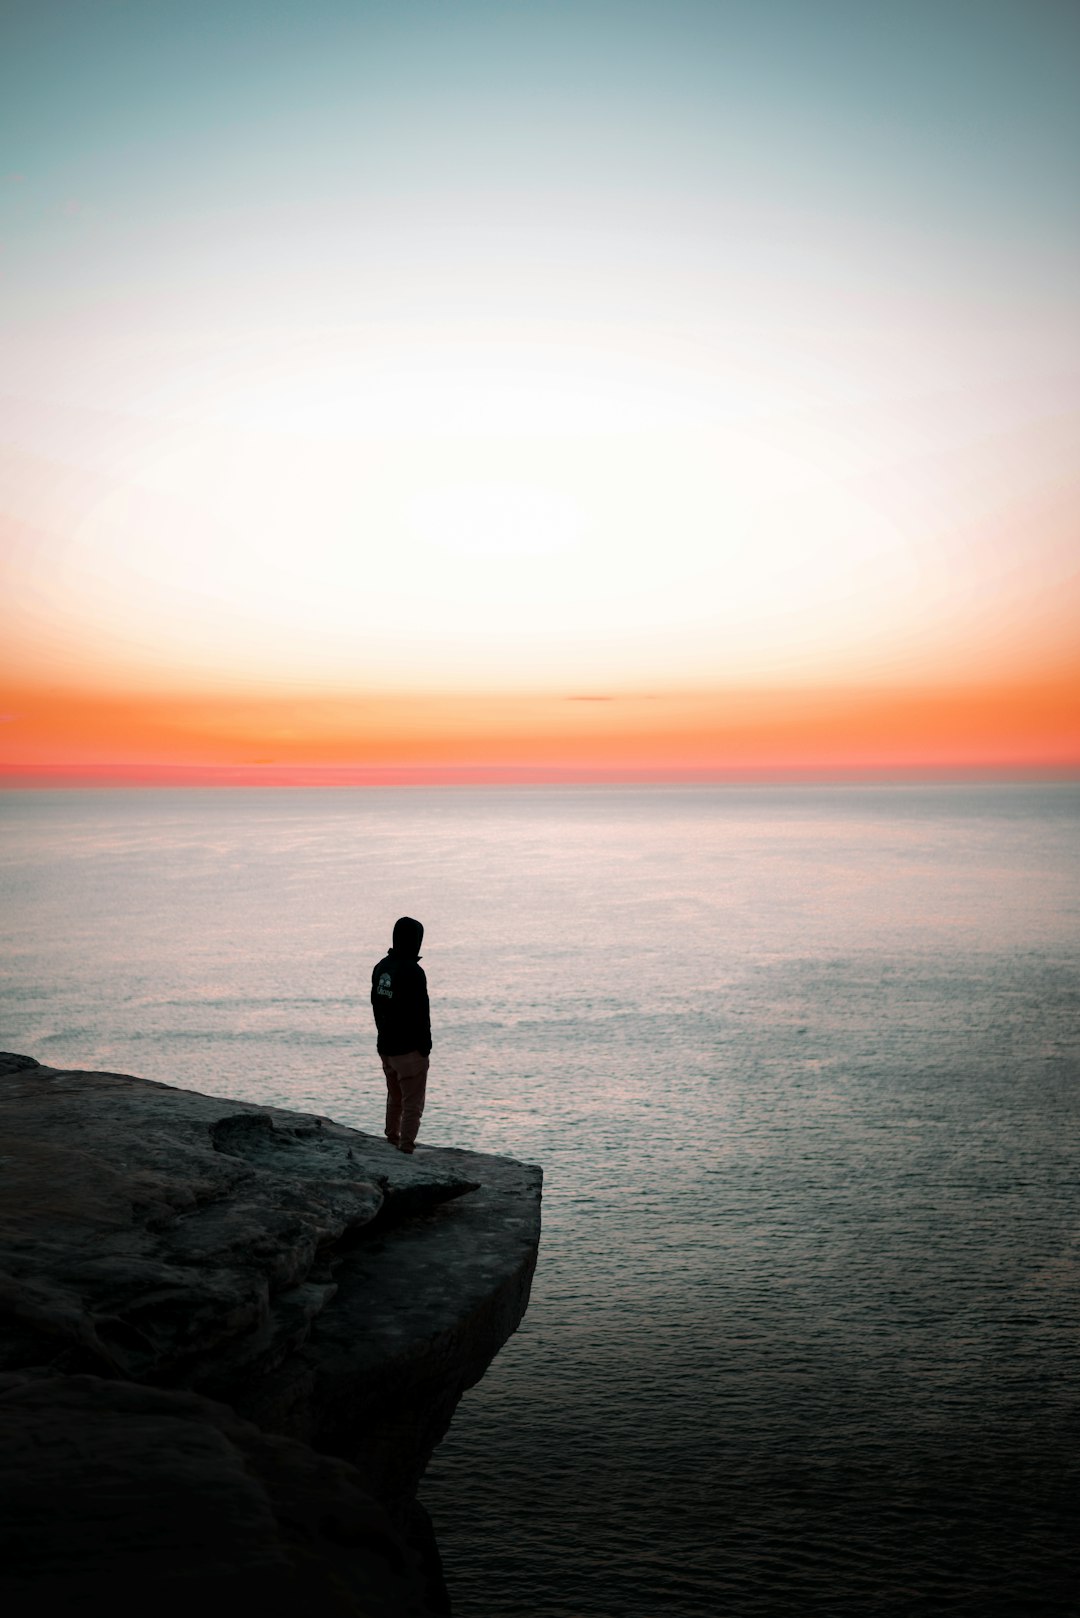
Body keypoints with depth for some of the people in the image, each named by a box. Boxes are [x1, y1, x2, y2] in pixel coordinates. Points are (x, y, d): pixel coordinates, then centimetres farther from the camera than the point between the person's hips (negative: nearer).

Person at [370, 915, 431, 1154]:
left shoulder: (381, 967, 6)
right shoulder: (413, 971, -19)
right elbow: (421, 1013, -19)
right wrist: (425, 1046, -12)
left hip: (385, 1045, 8)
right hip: (409, 1048, -8)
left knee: (394, 1098, 23)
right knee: (412, 1103, -2)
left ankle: (391, 1142, 32)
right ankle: (405, 1149, -6)